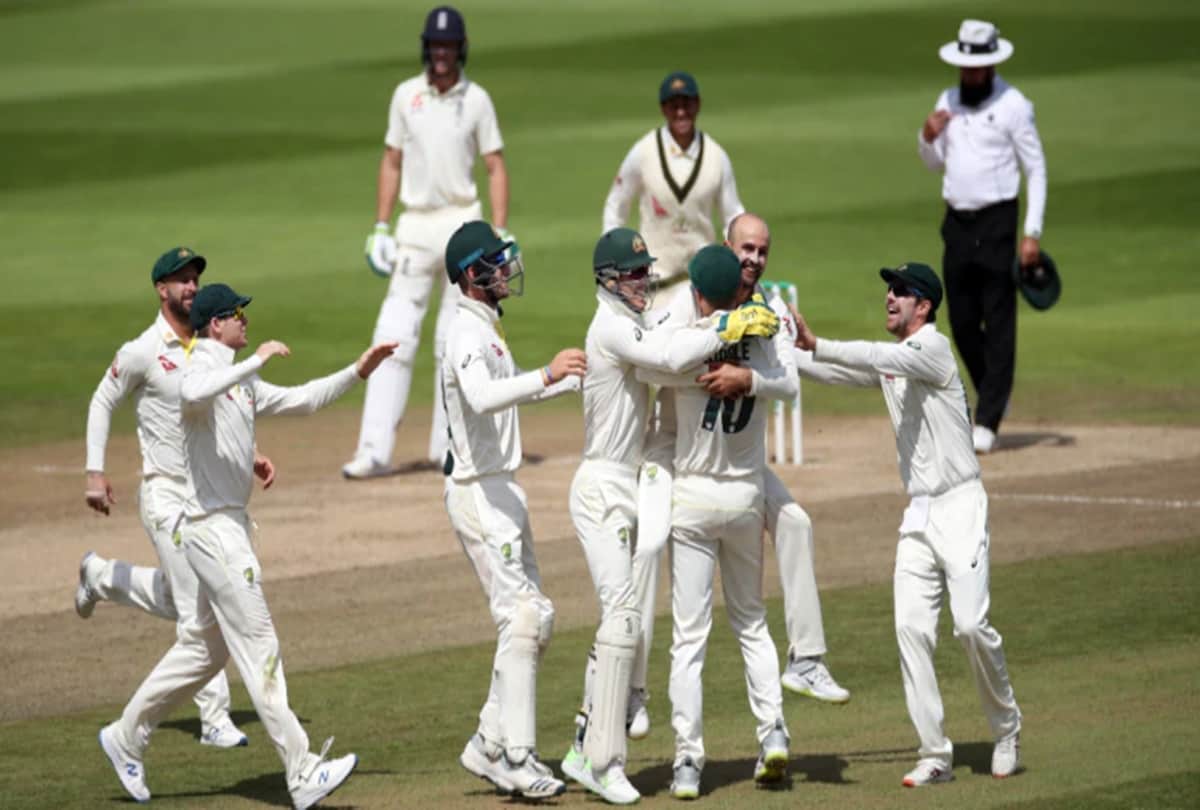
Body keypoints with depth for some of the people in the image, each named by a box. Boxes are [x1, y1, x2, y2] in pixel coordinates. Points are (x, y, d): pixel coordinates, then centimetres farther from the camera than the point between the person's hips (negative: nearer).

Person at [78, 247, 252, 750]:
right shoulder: (142, 352, -11)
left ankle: (101, 577, 42)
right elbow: (102, 403, 0)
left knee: (179, 603, 18)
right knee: (197, 608, -9)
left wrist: (250, 457, 3)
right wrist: (95, 473, -6)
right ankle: (214, 719, -4)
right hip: (167, 496, -7)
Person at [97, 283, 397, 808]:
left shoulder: (242, 382, 17)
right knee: (258, 645, -11)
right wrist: (256, 361, -34)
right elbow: (192, 394, -37)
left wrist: (358, 372, 16)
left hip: (231, 524, 10)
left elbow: (301, 400, 25)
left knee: (206, 646, 16)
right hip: (210, 525, -10)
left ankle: (127, 737, 26)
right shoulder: (202, 367, -13)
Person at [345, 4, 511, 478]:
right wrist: (380, 229, 3)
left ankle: (446, 447, 13)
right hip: (415, 226, 1)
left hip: (462, 225, -1)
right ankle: (375, 451, -12)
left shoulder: (477, 100, 1)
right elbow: (392, 163, 10)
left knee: (455, 341, 3)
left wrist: (501, 234, -8)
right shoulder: (406, 96, 5)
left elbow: (496, 168, 1)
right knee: (395, 337, -7)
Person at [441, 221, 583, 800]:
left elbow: (511, 393, 31)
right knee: (520, 617, -13)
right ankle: (515, 758, -13)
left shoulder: (486, 329, 16)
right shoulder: (466, 333, -17)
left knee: (534, 617, 12)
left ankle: (489, 745, 15)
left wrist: (576, 378, 26)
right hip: (478, 492, -11)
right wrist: (545, 376, -46)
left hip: (502, 490, 11)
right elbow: (481, 398, -36)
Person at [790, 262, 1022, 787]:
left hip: (959, 507, -7)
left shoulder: (932, 347, -9)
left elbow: (880, 358, -27)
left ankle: (1006, 728, 8)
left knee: (971, 624, -15)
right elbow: (831, 370, 11)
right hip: (918, 515, 7)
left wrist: (816, 346, -37)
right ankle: (936, 756, -3)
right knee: (911, 628, -5)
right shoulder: (890, 360, 14)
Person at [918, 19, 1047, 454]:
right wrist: (927, 137, -2)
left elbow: (1036, 169, -5)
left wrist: (1032, 232, -12)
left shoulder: (1013, 105, -6)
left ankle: (987, 422, -7)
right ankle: (993, 395, 29)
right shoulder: (948, 101, 11)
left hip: (996, 222, -6)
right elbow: (934, 163, 21)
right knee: (963, 324, 9)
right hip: (957, 222, 6)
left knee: (999, 324, -6)